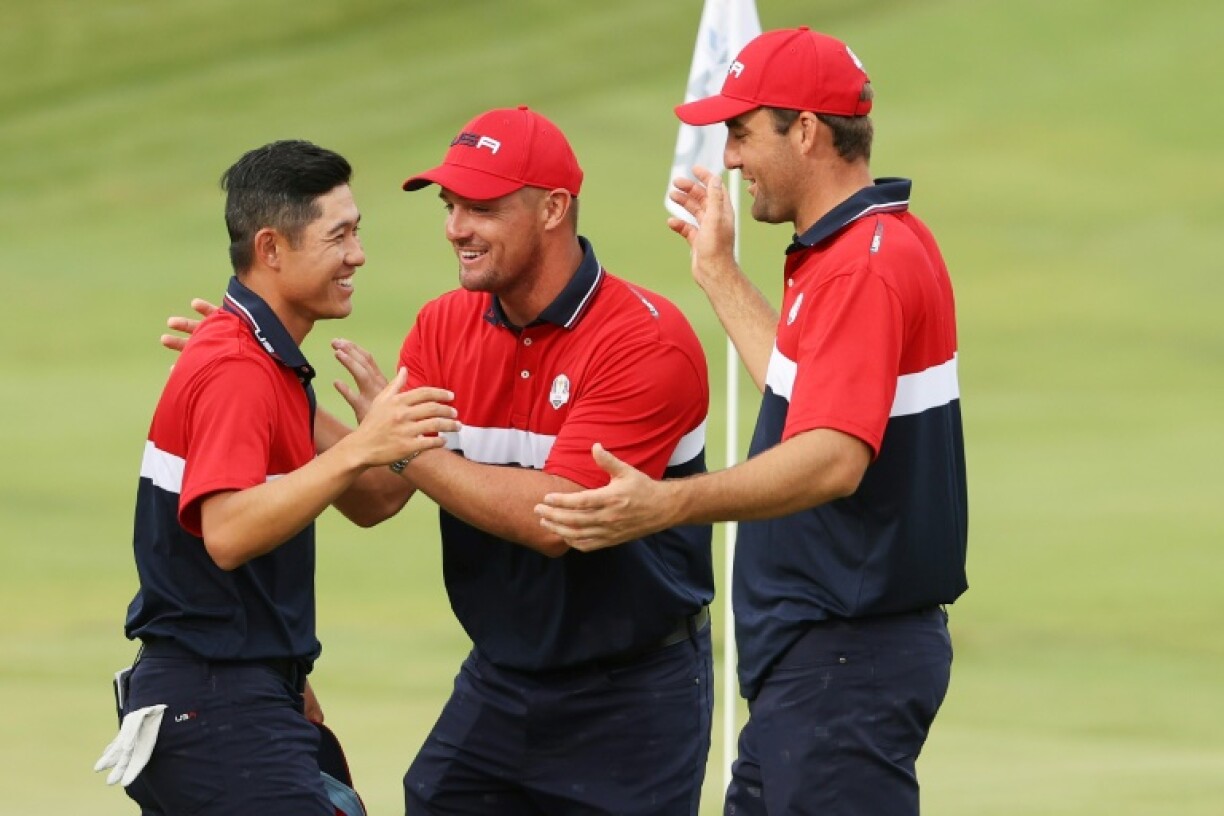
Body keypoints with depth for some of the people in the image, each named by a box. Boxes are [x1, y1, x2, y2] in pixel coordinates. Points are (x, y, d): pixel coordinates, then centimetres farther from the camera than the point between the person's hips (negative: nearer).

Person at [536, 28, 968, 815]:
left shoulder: (862, 266, -19)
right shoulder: (881, 243, 15)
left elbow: (834, 459, -32)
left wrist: (669, 504, -41)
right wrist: (720, 274, 33)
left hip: (845, 661, -11)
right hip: (818, 649, 11)